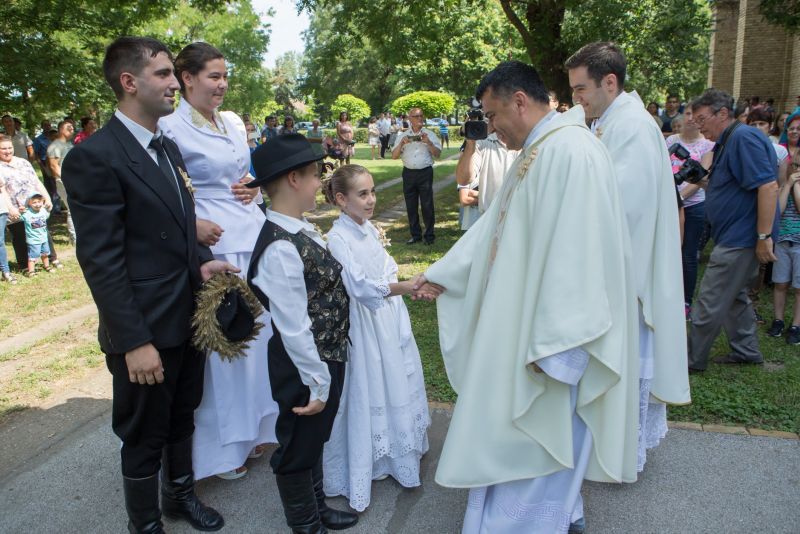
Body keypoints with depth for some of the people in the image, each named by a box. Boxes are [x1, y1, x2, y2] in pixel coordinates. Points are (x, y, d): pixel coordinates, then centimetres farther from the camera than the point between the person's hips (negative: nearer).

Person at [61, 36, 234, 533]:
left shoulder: (168, 147, 8)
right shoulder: (94, 156, -18)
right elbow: (101, 261, -20)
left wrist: (200, 262, -4)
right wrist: (135, 342, -20)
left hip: (188, 319, 8)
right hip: (146, 330, -7)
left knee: (182, 417, 24)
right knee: (145, 436, 13)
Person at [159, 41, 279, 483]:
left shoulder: (234, 123, 12)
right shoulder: (171, 128, -9)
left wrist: (255, 186, 2)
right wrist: (192, 224, -24)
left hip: (253, 238, 7)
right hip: (211, 245, -7)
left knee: (257, 334, 13)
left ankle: (251, 429, 32)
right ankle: (221, 445, 18)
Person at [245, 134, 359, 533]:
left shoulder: (300, 230, 0)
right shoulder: (281, 248, -27)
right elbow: (294, 328, -25)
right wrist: (317, 383, -18)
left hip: (327, 355, 9)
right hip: (305, 366, -9)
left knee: (315, 438, 26)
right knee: (297, 448, 14)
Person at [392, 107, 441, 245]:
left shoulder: (430, 134, 5)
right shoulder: (402, 135, 9)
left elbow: (437, 154, -1)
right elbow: (394, 156, 5)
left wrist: (428, 142, -14)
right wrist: (402, 143, -10)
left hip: (425, 172, -2)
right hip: (409, 173, 2)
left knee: (427, 205, -2)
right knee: (411, 206, 7)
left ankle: (429, 235, 9)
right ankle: (415, 235, 18)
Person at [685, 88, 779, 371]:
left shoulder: (744, 138, -18)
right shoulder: (728, 141, 14)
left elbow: (768, 186, -25)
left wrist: (764, 237, -25)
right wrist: (701, 180, 8)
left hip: (740, 239, -11)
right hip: (734, 236, 11)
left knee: (709, 302, -2)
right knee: (734, 295, 21)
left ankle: (692, 359, 9)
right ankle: (746, 351, 33)